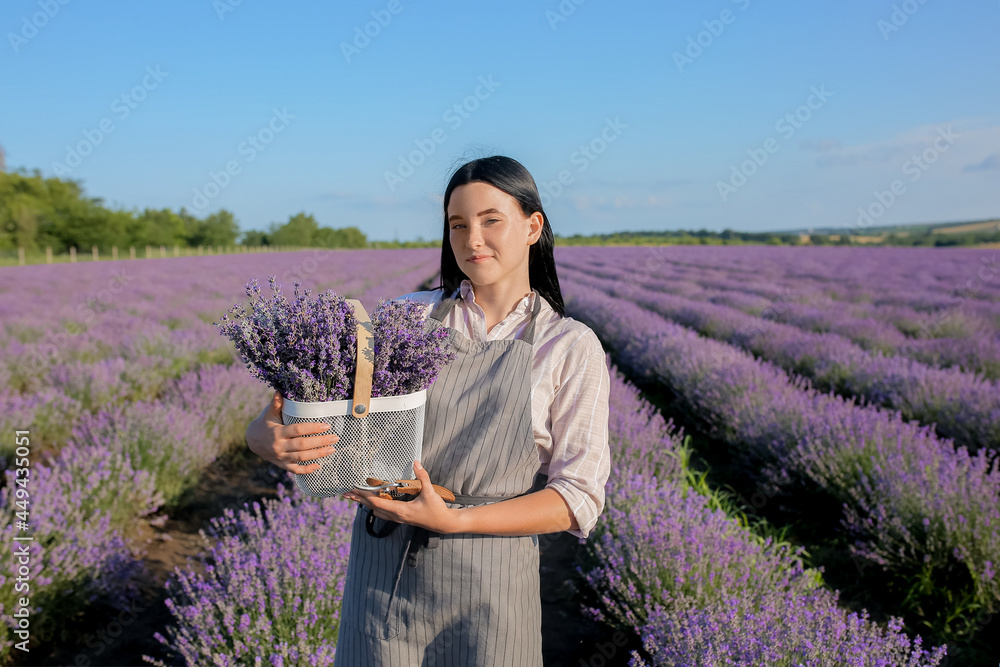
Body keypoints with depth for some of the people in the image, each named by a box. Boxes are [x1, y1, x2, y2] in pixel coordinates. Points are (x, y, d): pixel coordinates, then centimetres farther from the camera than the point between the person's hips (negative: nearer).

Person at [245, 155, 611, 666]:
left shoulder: (571, 347, -3)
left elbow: (578, 499, -7)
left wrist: (453, 519, -18)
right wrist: (267, 437, -22)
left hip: (487, 585, -1)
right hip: (381, 571, 2)